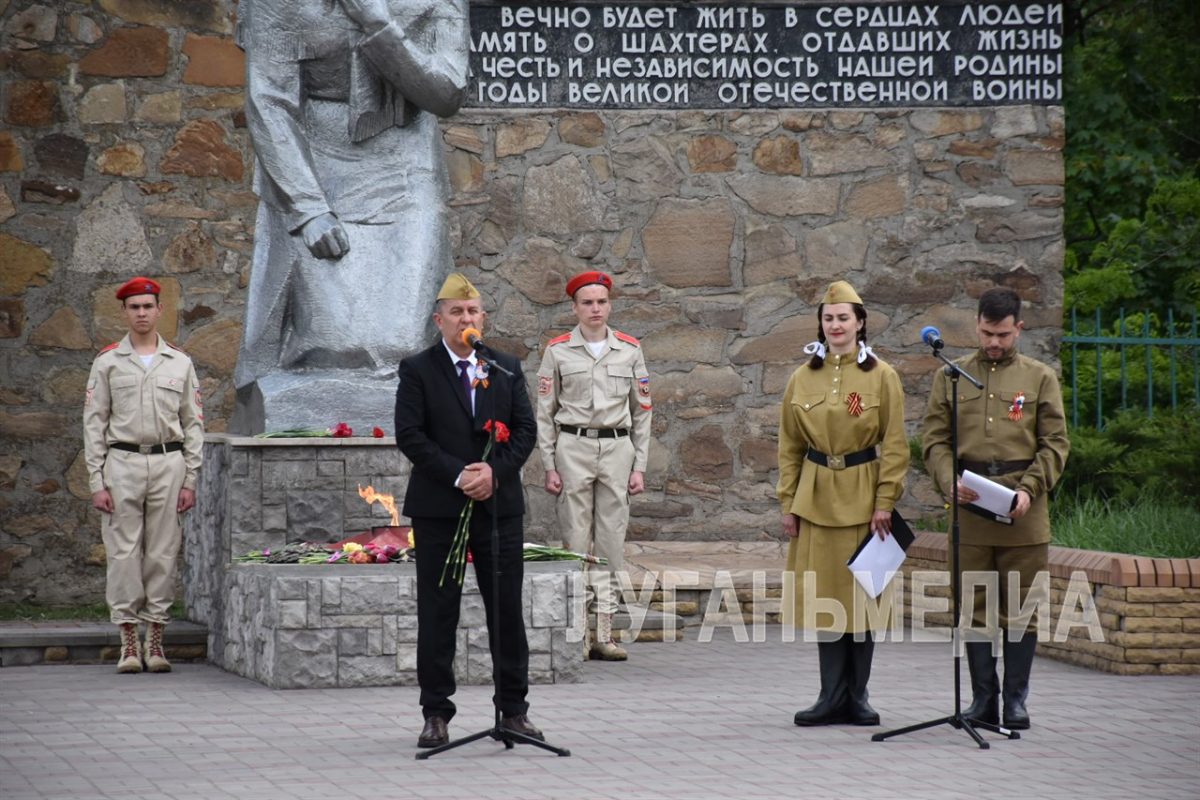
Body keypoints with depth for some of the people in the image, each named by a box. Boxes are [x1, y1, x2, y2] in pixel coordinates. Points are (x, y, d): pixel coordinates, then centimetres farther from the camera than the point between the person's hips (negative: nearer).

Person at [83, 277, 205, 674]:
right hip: (122, 463, -1)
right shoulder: (107, 362, 5)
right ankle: (129, 644, 3)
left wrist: (190, 481, 2)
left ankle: (156, 643, 7)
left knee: (162, 554, 2)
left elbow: (193, 424, 10)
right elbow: (94, 423, 3)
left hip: (168, 463, 1)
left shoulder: (180, 363, 10)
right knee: (124, 552, -2)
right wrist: (97, 482, -5)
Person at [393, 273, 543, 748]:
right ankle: (436, 714, 8)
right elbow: (409, 435, -7)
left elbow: (526, 429, 6)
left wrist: (495, 470, -11)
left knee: (507, 612, 5)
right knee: (437, 615, 1)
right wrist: (458, 476, -15)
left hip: (500, 505, 2)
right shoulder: (417, 370, 1)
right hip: (439, 509, -2)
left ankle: (514, 709, 13)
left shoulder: (507, 369, 10)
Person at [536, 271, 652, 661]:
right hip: (573, 449, -2)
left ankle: (604, 632, 5)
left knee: (611, 541, 2)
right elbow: (544, 413, 4)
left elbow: (642, 411, 10)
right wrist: (549, 466, -2)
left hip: (618, 449, 2)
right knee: (576, 541, -2)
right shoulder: (558, 350, 2)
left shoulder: (630, 350, 7)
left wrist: (639, 465, 4)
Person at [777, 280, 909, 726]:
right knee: (824, 596, 2)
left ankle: (856, 697, 12)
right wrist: (788, 503, 4)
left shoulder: (881, 376, -1)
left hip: (863, 497, -2)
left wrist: (885, 501, -9)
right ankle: (833, 697, 8)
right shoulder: (802, 379, 6)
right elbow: (790, 447, 10)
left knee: (862, 594, 2)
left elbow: (895, 444, -2)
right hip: (816, 497, 2)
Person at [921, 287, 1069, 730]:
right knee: (975, 608, 4)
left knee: (1021, 609, 2)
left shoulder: (1041, 378, 7)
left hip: (1024, 513, -1)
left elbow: (1055, 443, 4)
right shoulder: (951, 376, 10)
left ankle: (1016, 699, 10)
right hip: (969, 510, 1)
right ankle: (983, 698, 11)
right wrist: (950, 480, -11)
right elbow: (934, 437, 7)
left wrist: (1029, 489, -11)